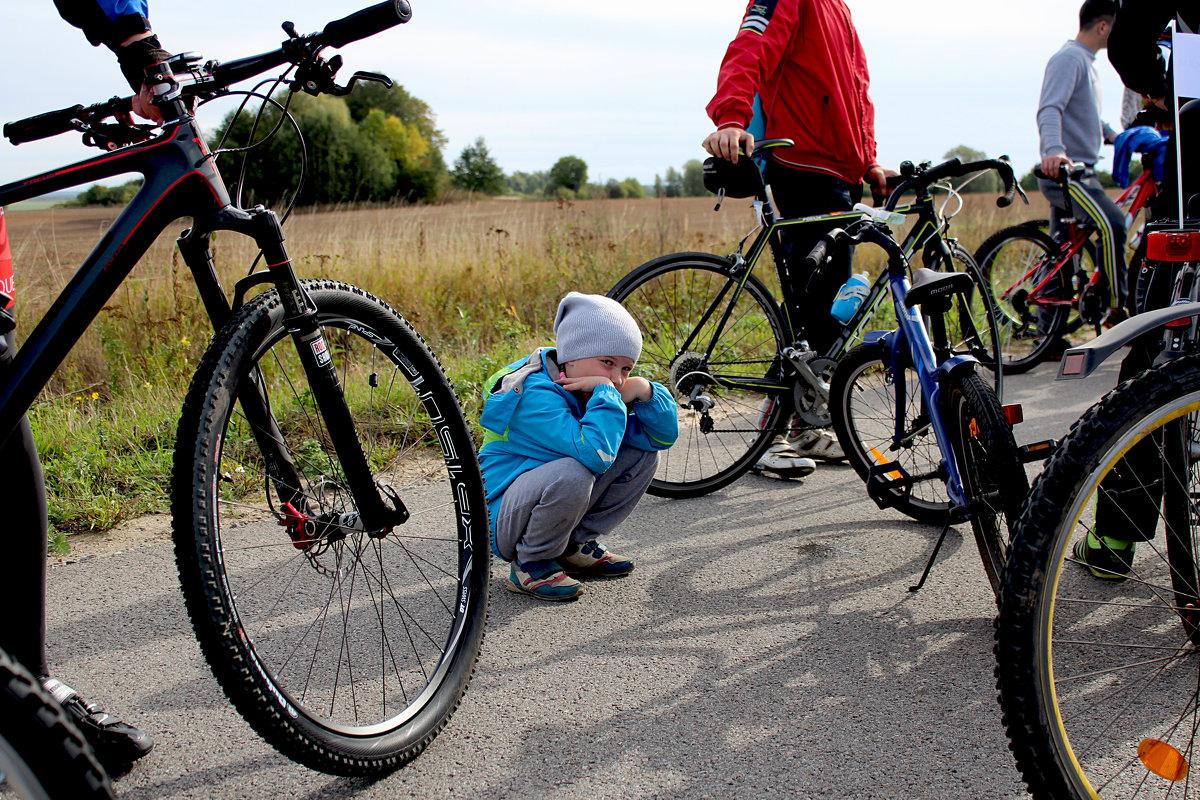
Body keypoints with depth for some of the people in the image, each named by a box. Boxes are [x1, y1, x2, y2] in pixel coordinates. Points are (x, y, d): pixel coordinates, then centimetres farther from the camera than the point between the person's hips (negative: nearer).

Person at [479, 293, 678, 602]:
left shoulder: (594, 392, 1)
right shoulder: (534, 395, -26)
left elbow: (664, 436, 2)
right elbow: (595, 453, -40)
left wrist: (643, 390, -15)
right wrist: (607, 392, -29)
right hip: (502, 517, -8)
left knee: (642, 454, 0)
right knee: (571, 473, -38)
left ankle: (575, 545, 6)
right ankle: (529, 565, -13)